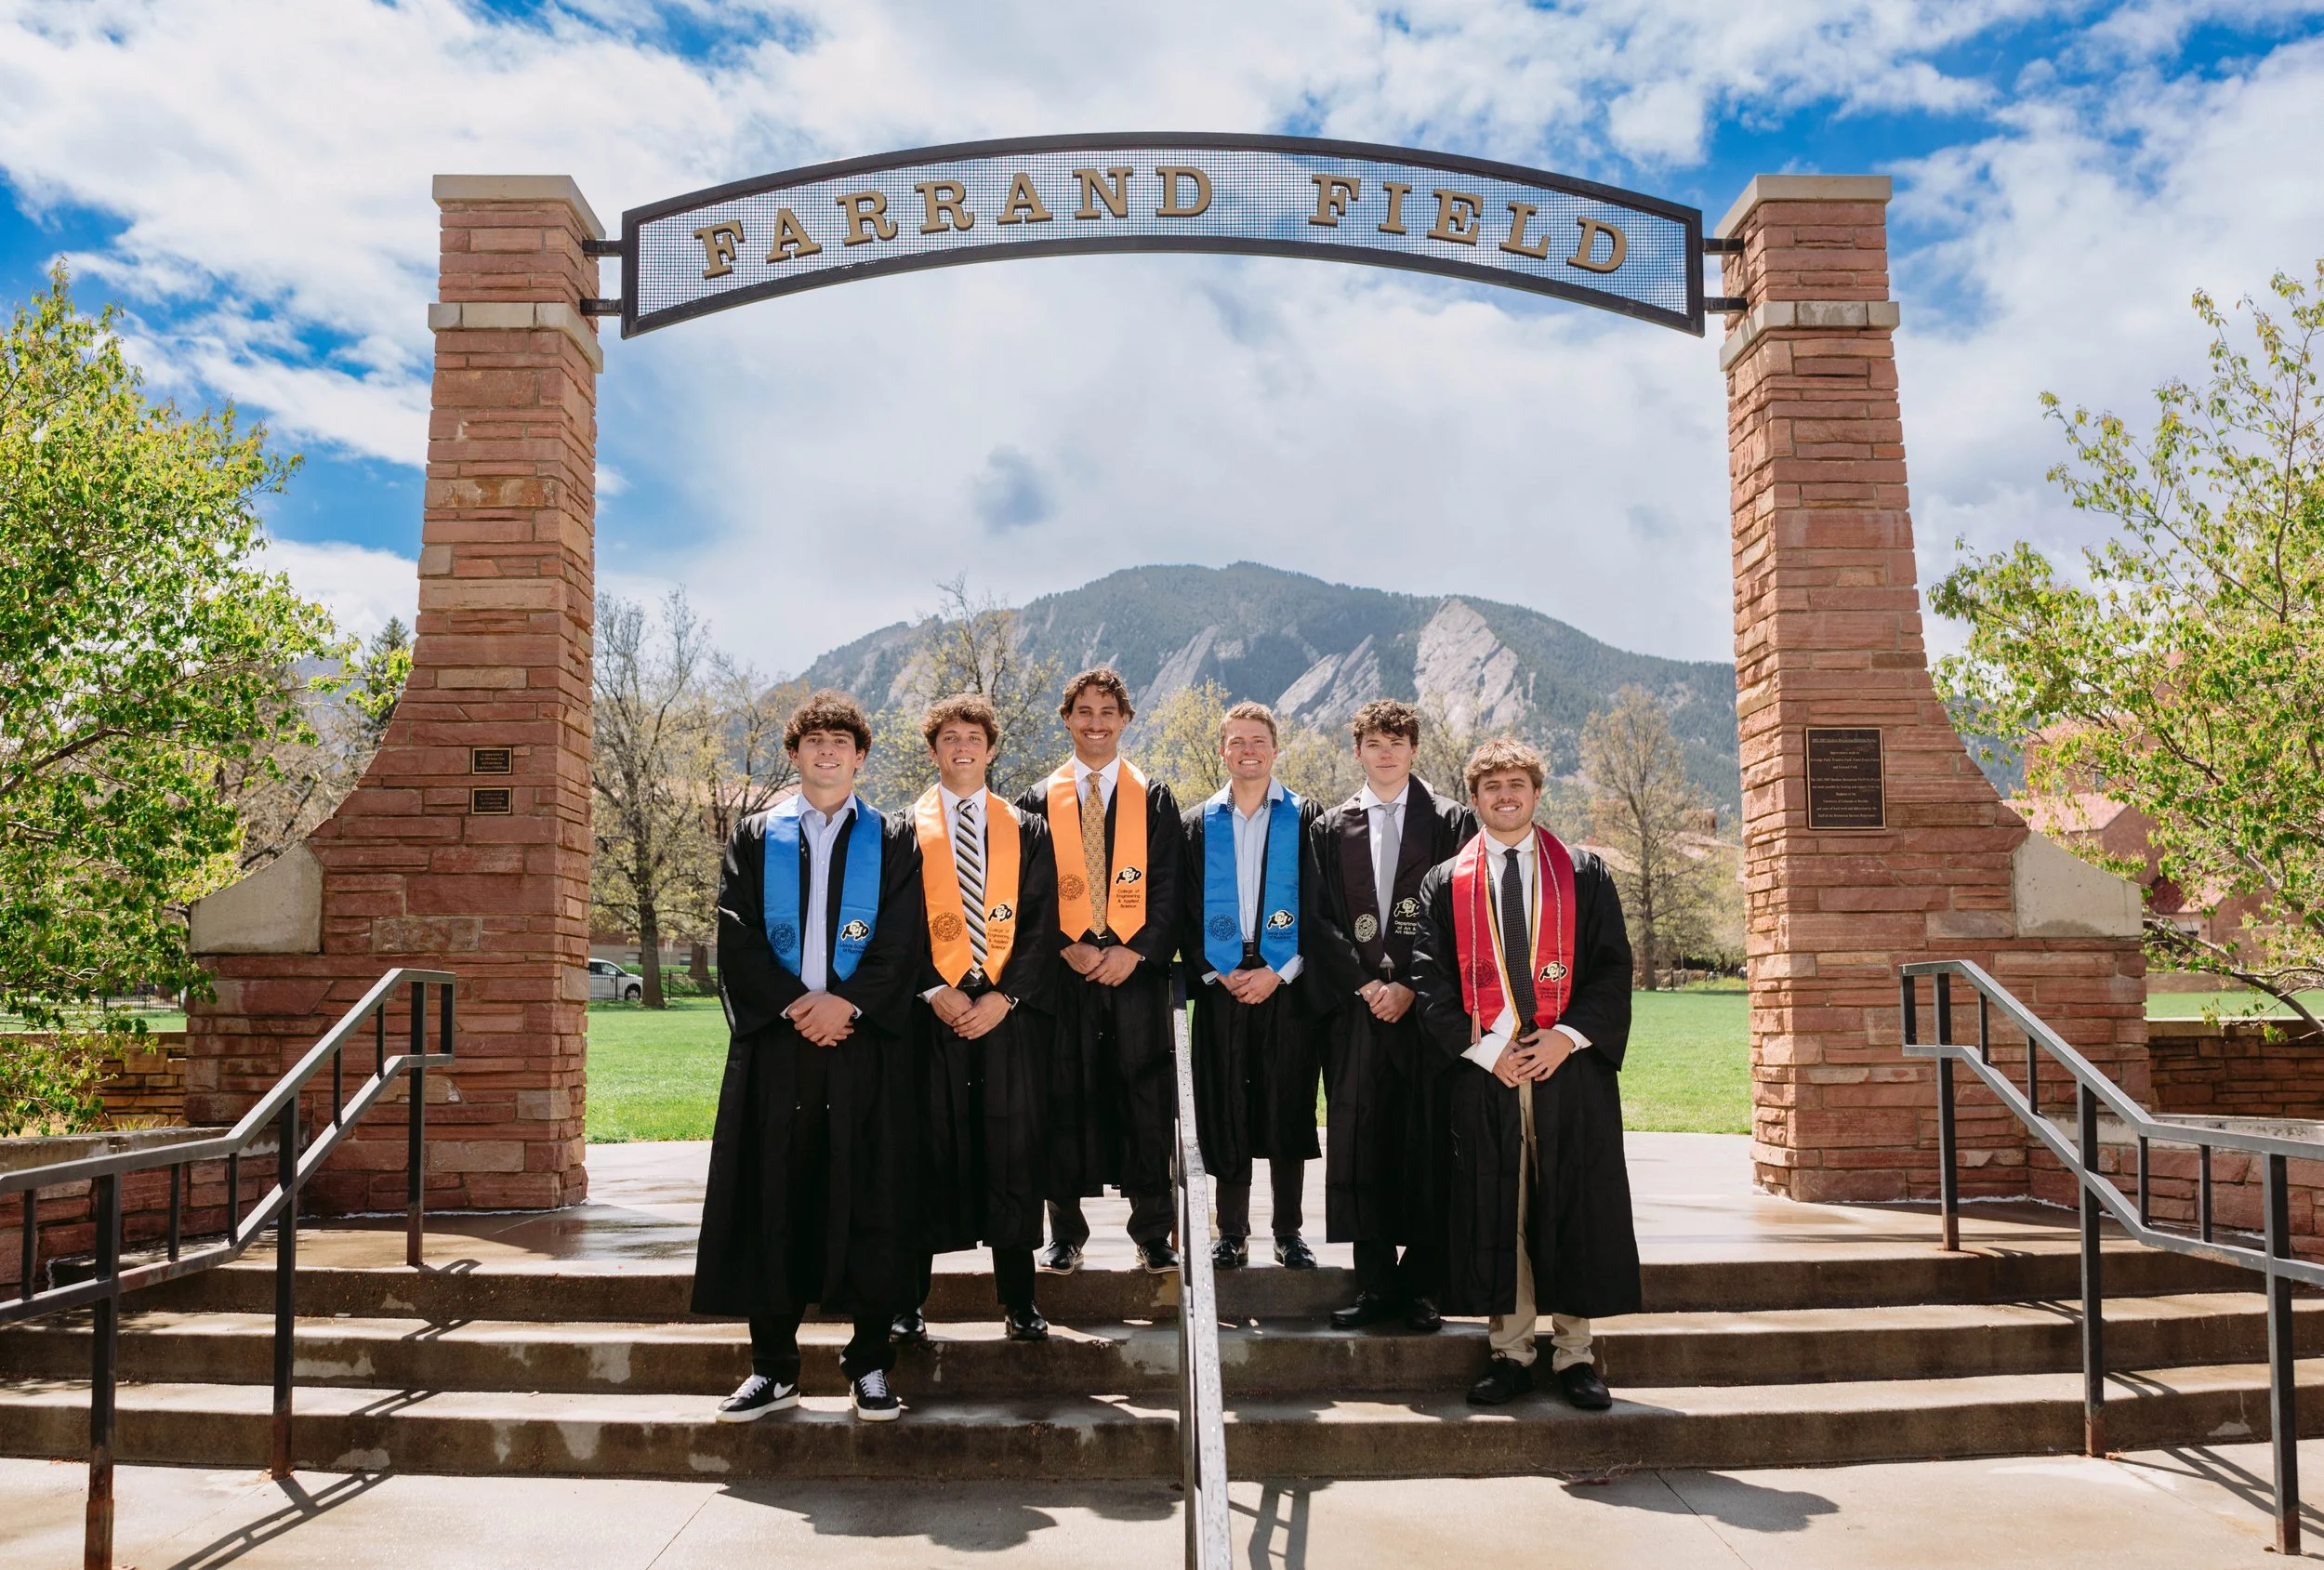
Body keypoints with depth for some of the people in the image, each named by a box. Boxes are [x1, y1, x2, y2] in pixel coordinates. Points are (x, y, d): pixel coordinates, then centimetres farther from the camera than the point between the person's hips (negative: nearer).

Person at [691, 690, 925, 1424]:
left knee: (868, 1199, 0)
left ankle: (869, 1363, 11)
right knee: (773, 1200, 3)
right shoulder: (755, 837, 12)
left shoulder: (893, 841, 10)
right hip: (775, 1043, 1)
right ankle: (773, 1368, 13)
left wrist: (846, 1003, -12)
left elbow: (903, 941, 1)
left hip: (865, 1043, -1)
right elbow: (736, 936, 2)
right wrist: (794, 1003, -11)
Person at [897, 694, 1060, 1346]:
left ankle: (1018, 1301, 12)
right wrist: (932, 990, -10)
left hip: (1009, 1012, 1)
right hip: (931, 1010, -1)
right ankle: (909, 1298, 11)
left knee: (1012, 1155, 2)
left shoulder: (1027, 832, 11)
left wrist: (1005, 996, -7)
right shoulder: (903, 830, 8)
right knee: (927, 1152, 0)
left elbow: (1043, 925, 5)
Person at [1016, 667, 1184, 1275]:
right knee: (1065, 1101, 2)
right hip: (1063, 973, 0)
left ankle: (1153, 1234, 11)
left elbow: (1168, 888, 3)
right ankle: (1066, 1233, 14)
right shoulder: (1039, 801, 9)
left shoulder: (1153, 798, 9)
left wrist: (1136, 952, -9)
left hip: (1138, 970, 0)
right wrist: (1067, 948, -9)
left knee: (1146, 1099, 1)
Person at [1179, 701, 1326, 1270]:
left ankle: (1289, 1231, 14)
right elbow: (1183, 913, 8)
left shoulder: (1305, 819, 5)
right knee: (1225, 1111, 3)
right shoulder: (1197, 824, 10)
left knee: (1288, 1108, 2)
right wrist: (1214, 973, -5)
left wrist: (1281, 971, -9)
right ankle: (1232, 1233, 13)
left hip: (1286, 985, -1)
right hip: (1219, 987, 1)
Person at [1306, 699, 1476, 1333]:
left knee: (1429, 1143, -1)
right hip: (1356, 1009, 2)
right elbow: (1320, 921, 7)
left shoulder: (1452, 822, 7)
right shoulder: (1332, 829, 12)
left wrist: (1411, 986, -9)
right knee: (1358, 1144, 1)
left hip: (1428, 1007, -1)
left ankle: (1421, 1285, 9)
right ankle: (1374, 1284, 10)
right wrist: (1363, 983, -7)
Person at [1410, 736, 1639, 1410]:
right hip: (1483, 1072, 0)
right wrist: (1485, 1050, -8)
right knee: (1494, 1209, 2)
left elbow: (1613, 968, 3)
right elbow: (1432, 980, 3)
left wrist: (1566, 1036, -10)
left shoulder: (1584, 875, 9)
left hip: (1571, 1066, 0)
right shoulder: (1446, 885, 9)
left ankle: (1574, 1354, 13)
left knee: (1575, 1204, 2)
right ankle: (1510, 1352, 13)